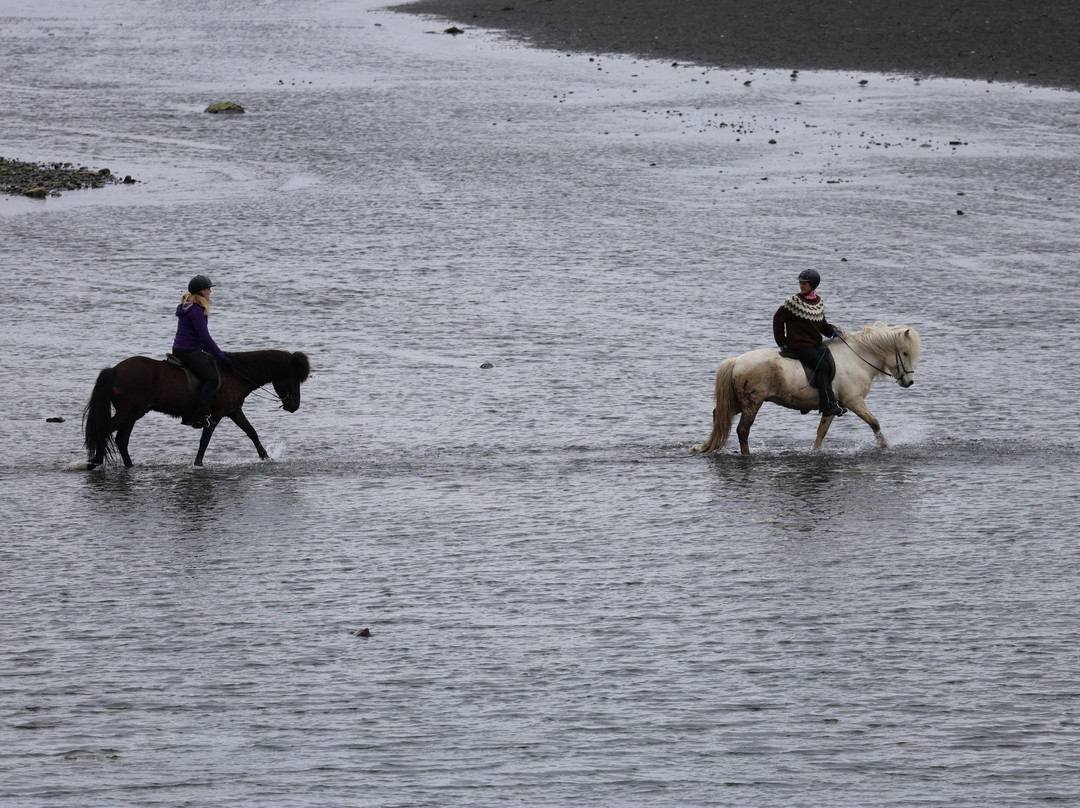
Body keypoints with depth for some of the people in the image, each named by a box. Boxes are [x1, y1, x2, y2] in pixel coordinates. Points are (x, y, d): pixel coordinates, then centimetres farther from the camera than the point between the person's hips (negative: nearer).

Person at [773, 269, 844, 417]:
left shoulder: (819, 302, 12)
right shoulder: (794, 301, -5)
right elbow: (778, 319, 0)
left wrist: (832, 330, 2)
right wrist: (781, 342, 0)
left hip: (816, 344, 6)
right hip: (799, 345, -6)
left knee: (831, 367, -15)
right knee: (822, 366, -21)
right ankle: (828, 405, -19)